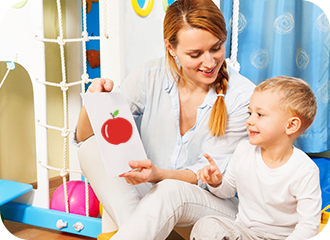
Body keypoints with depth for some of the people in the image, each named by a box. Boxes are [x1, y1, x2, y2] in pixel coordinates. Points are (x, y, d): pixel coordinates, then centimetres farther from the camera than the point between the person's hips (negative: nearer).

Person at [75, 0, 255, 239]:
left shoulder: (242, 96, -15)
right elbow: (84, 137, -2)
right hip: (150, 194, 4)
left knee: (170, 191, -37)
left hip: (216, 203, -4)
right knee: (93, 148, -19)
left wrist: (159, 174, -32)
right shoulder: (150, 77, -6)